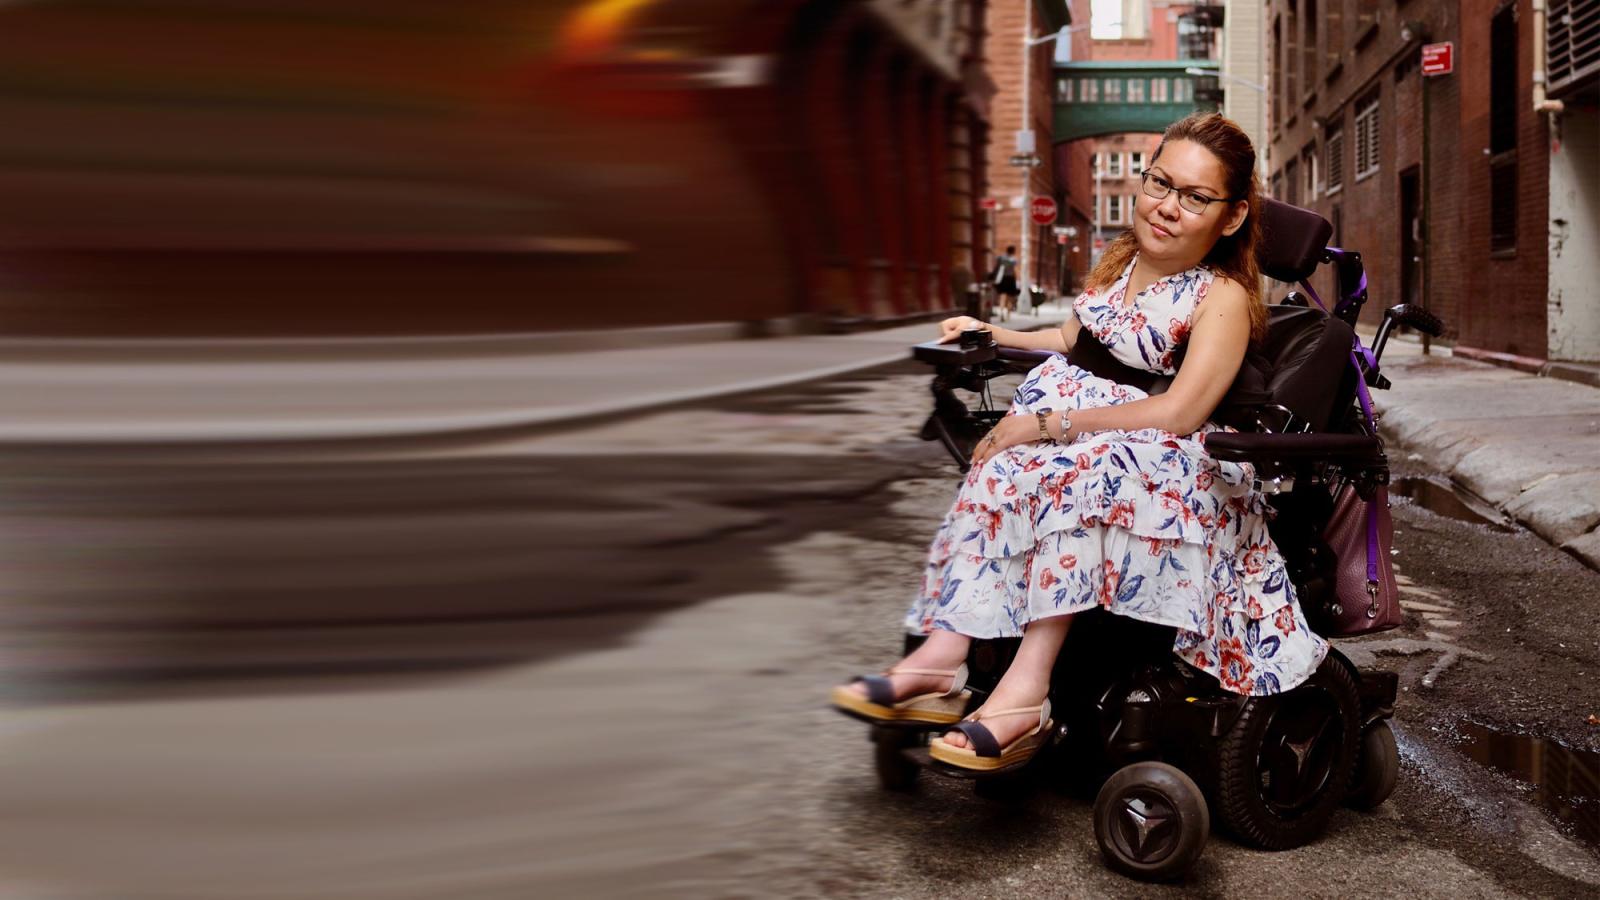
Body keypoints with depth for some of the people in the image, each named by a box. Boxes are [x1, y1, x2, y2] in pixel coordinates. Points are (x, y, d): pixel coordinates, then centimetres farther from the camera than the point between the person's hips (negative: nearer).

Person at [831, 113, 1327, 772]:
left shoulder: (1224, 298, -10)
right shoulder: (1123, 260, 13)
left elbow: (1179, 413, -23)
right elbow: (1074, 340, 31)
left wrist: (1047, 424, -23)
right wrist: (991, 336, 20)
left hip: (1180, 466, -7)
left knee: (1077, 472, -36)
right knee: (1004, 466, -23)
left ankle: (1026, 688, -39)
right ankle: (942, 655, -32)